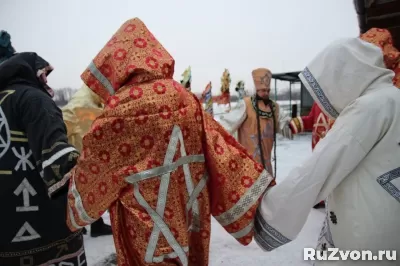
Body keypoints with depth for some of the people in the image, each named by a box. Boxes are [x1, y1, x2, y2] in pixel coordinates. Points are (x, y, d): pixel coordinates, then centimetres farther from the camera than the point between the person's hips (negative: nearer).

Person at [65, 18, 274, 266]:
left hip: (145, 225, -5)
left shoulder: (120, 110, -18)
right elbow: (221, 151, -5)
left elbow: (92, 170, -5)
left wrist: (76, 210, 15)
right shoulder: (186, 99, -4)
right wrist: (254, 203, 3)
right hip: (189, 217, 5)